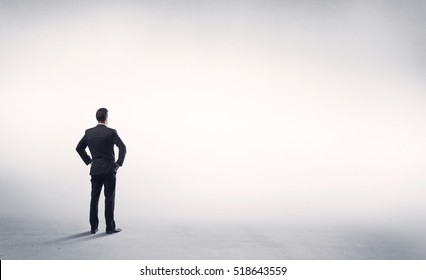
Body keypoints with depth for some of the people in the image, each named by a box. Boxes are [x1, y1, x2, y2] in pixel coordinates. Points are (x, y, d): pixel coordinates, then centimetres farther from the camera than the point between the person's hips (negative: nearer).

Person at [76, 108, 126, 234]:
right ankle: (110, 227, 5)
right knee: (109, 199, 2)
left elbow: (79, 148, 12)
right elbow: (122, 148, -18)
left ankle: (93, 227, 13)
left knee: (94, 198, 9)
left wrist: (88, 161, 16)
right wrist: (119, 163, -8)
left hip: (95, 170, 4)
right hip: (109, 170, -4)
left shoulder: (89, 132, 5)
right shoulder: (111, 132, -10)